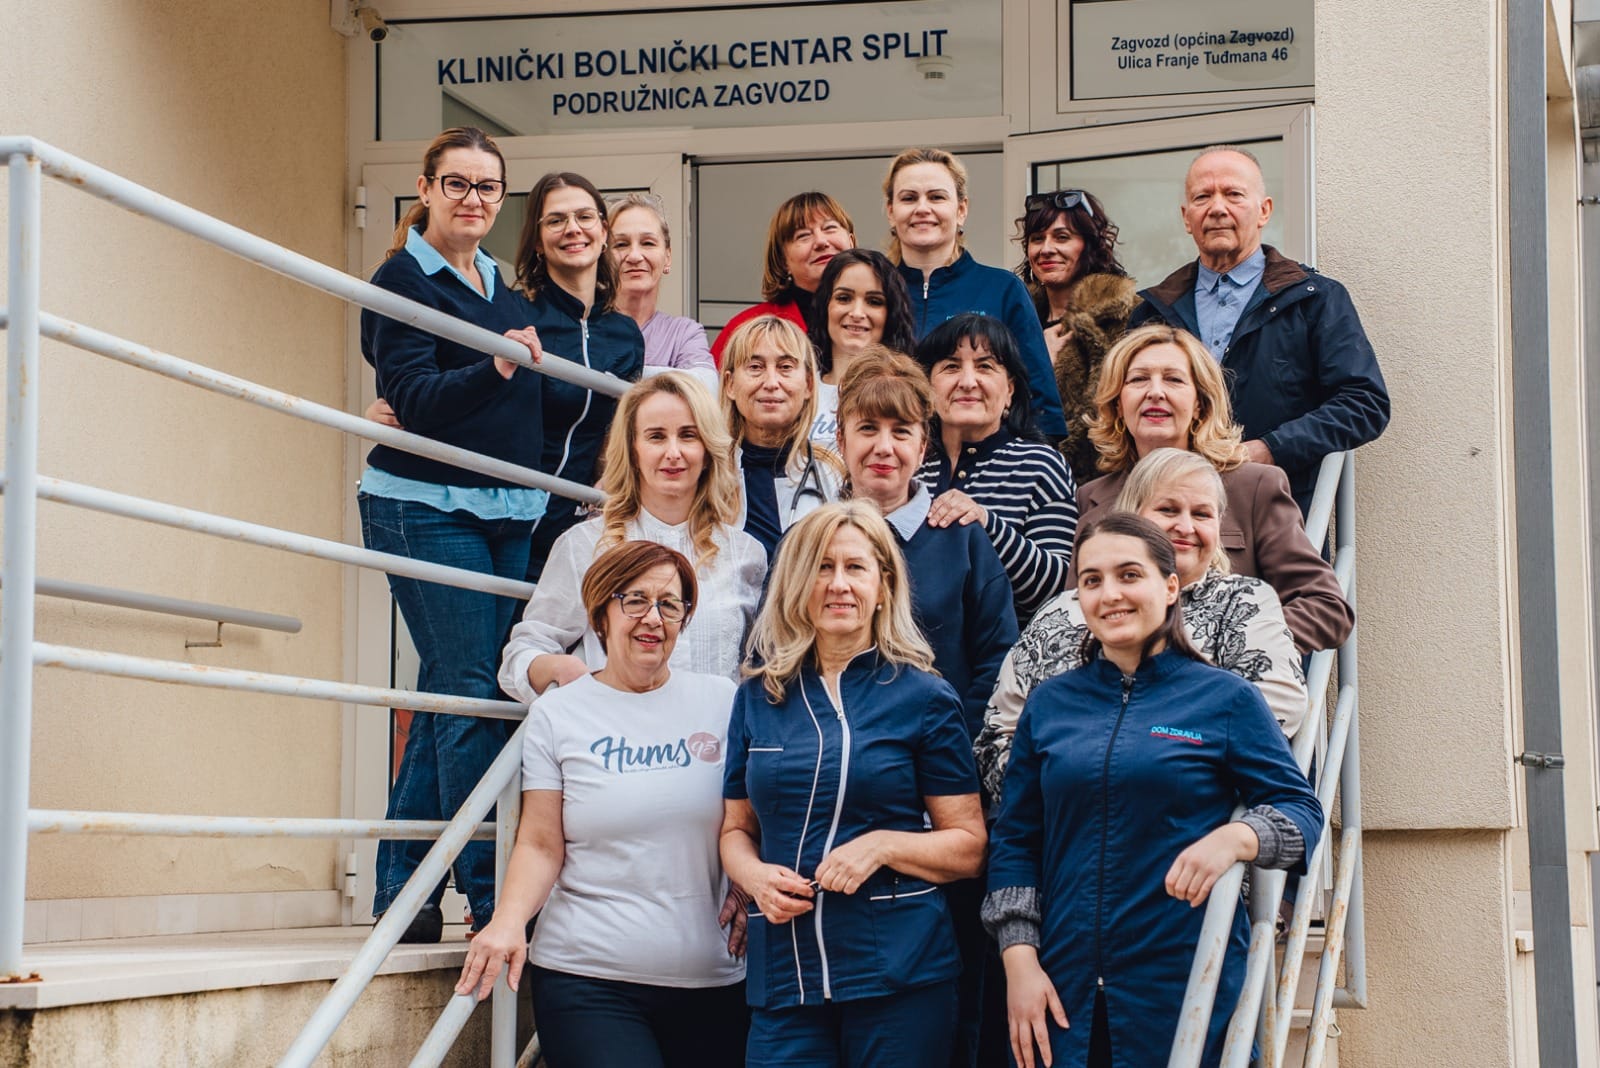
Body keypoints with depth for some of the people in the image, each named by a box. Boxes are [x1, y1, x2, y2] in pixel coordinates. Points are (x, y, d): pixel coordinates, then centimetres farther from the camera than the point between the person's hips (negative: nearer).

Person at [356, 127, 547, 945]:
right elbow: (413, 399, -16)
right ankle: (491, 892, -8)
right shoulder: (403, 281, -5)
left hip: (507, 512, 7)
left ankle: (400, 891, 13)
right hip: (425, 509, -7)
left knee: (446, 697, 7)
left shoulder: (503, 289, 17)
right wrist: (495, 367, -28)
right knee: (469, 690, -11)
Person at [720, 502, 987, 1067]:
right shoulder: (759, 698, 10)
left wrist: (882, 845, -16)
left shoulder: (924, 699, 1)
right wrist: (755, 875, -5)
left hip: (899, 975, -2)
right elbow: (736, 827, 17)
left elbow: (968, 846, 1)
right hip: (784, 976, 2)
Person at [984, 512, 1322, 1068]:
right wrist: (1019, 960, 0)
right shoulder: (1049, 704, 9)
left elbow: (1301, 810, 0)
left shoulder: (1227, 699, 1)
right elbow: (1014, 840, 10)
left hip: (1189, 985, -2)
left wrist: (1234, 838, -21)